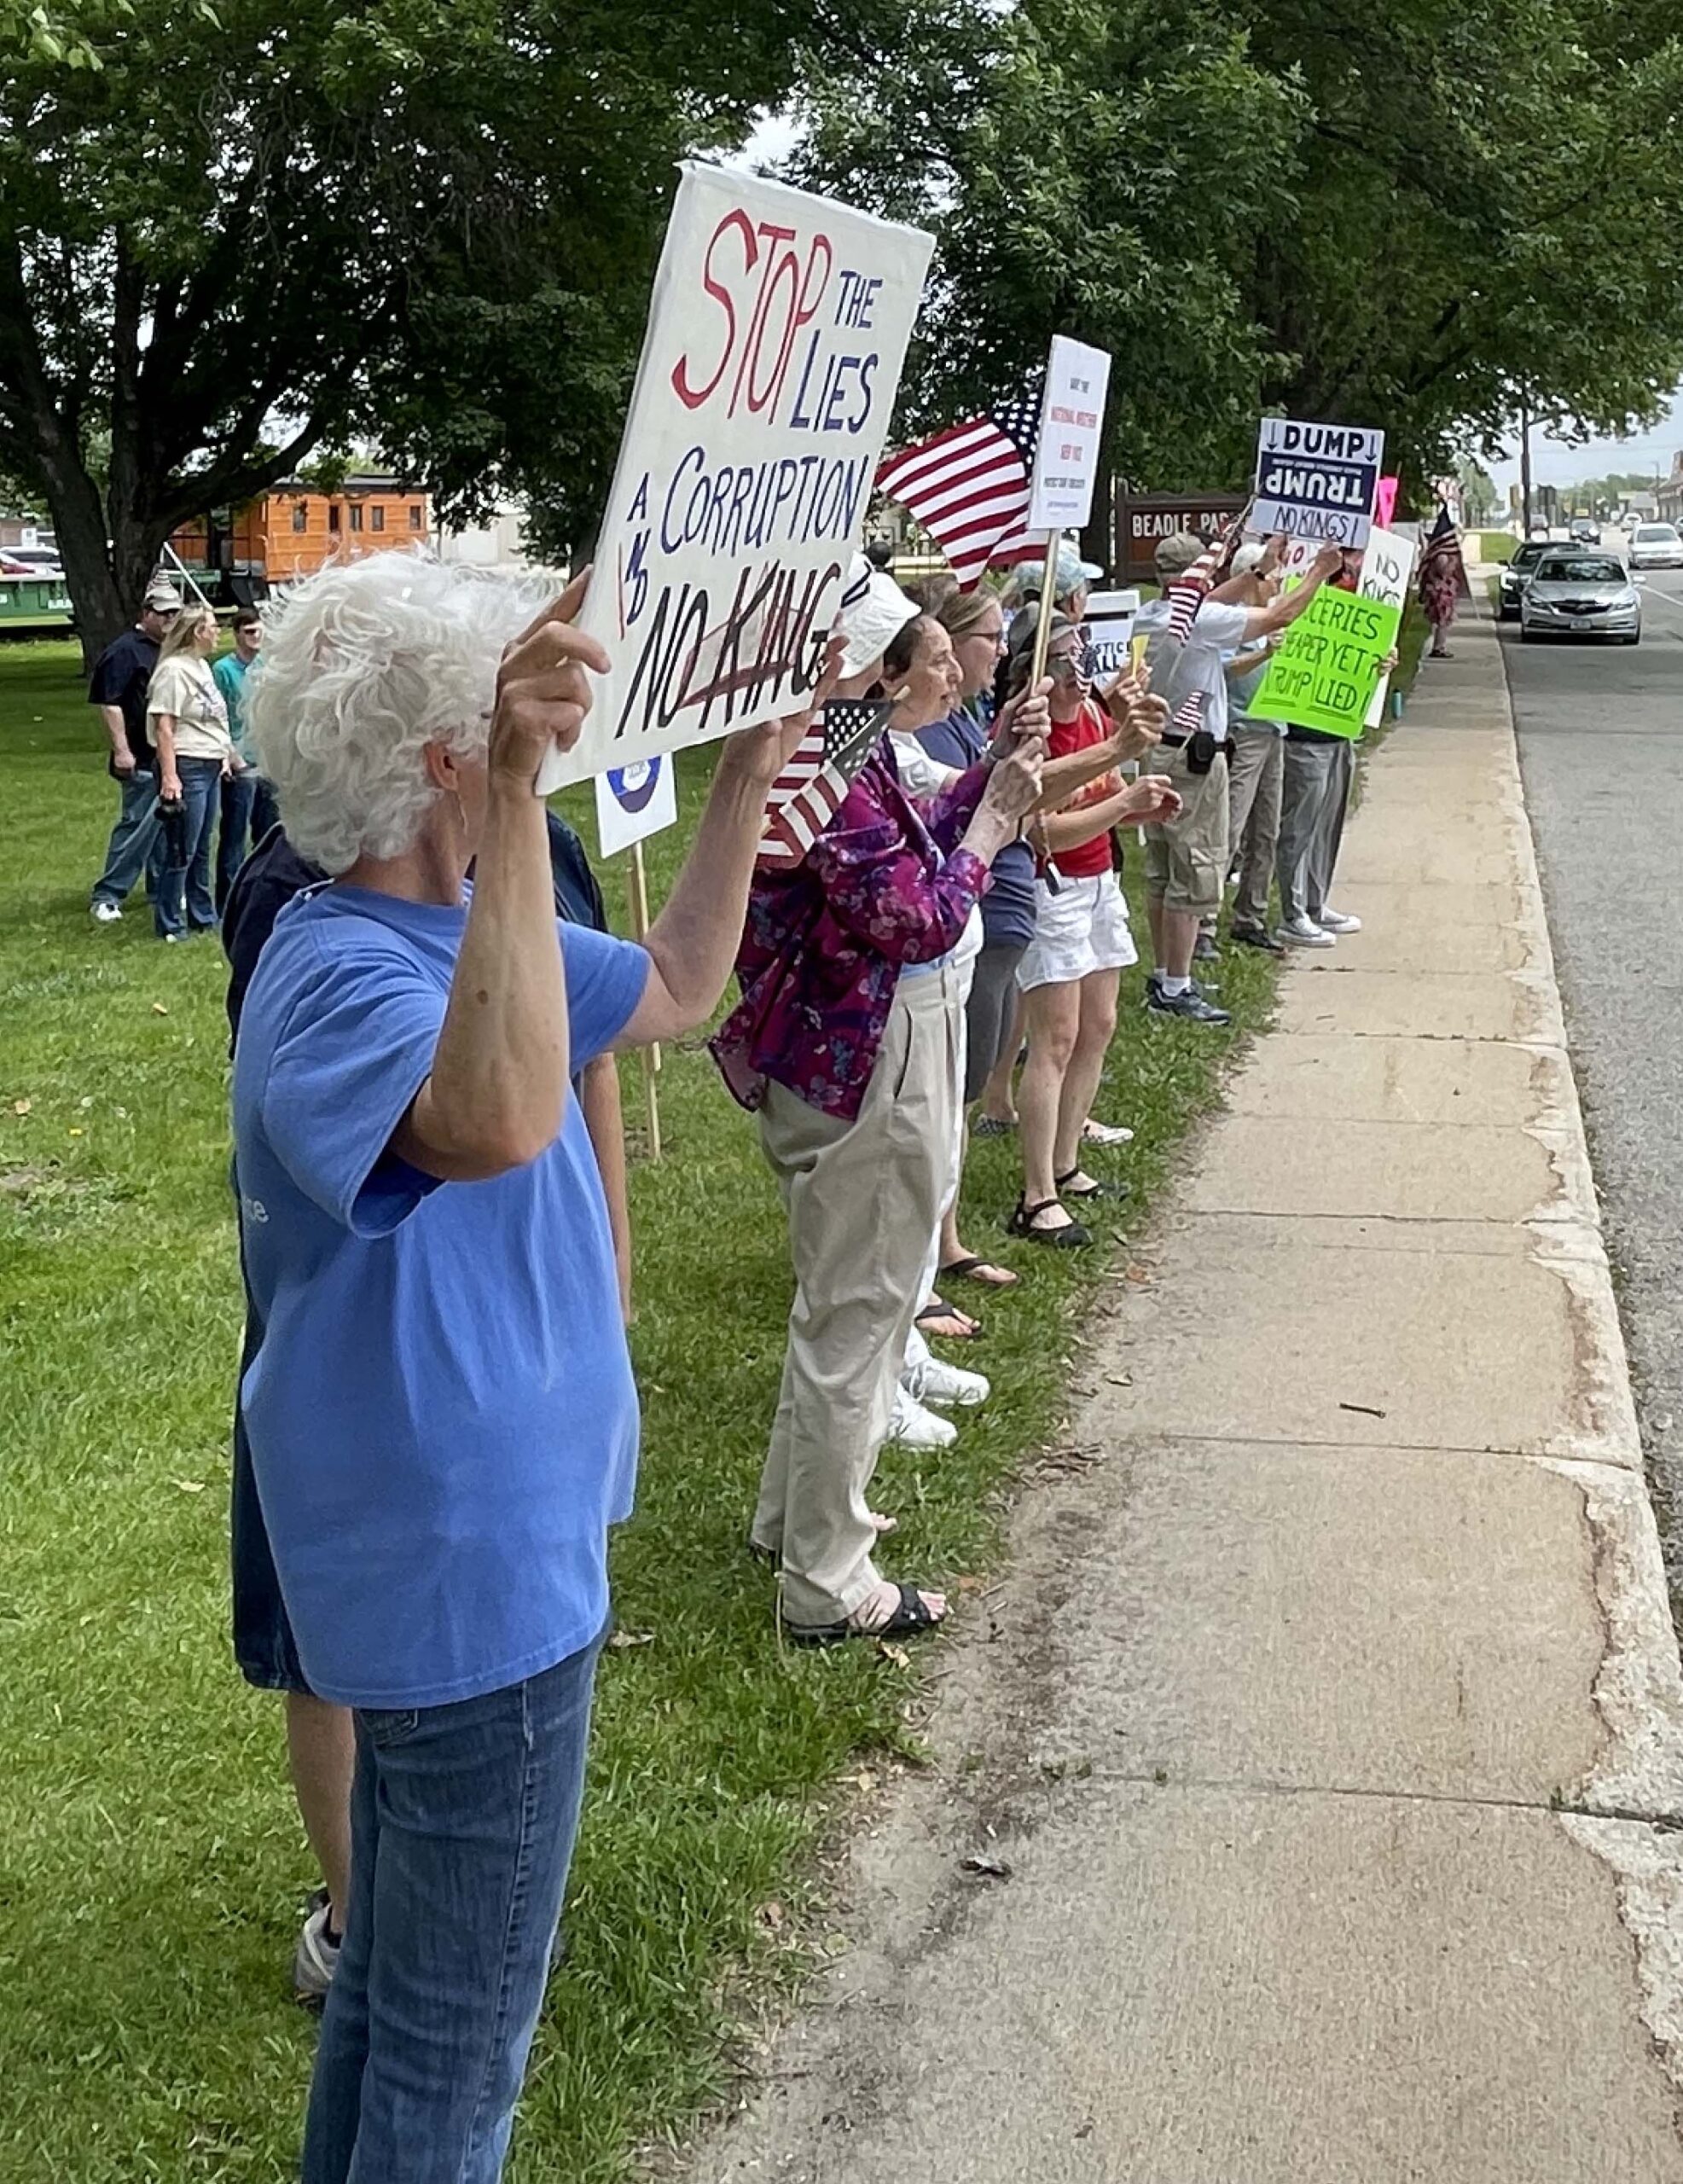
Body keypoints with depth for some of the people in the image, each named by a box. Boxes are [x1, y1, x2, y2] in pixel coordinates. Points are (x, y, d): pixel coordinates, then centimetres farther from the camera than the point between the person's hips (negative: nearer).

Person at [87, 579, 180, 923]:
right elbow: (109, 702, -15)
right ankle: (107, 897, -4)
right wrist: (121, 749, -19)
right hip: (142, 759, -8)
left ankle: (161, 888, 24)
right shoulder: (125, 650, -10)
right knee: (138, 825, -9)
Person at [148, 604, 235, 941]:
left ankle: (203, 916, 25)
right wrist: (169, 776, -23)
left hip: (211, 767, 9)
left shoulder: (202, 666, 14)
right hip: (188, 768, -9)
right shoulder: (173, 670, -14)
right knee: (181, 852, -4)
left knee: (202, 849, 16)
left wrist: (225, 756, 20)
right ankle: (170, 925, 4)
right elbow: (164, 726, -19)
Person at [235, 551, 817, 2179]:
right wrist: (520, 793, -49)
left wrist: (749, 768, 8)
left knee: (402, 1983, 27)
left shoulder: (460, 928, 5)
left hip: (482, 1540, 10)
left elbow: (673, 993, 17)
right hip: (463, 1569, -10)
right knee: (458, 2041, 8)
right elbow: (495, 1119, -48)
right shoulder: (342, 973, -26)